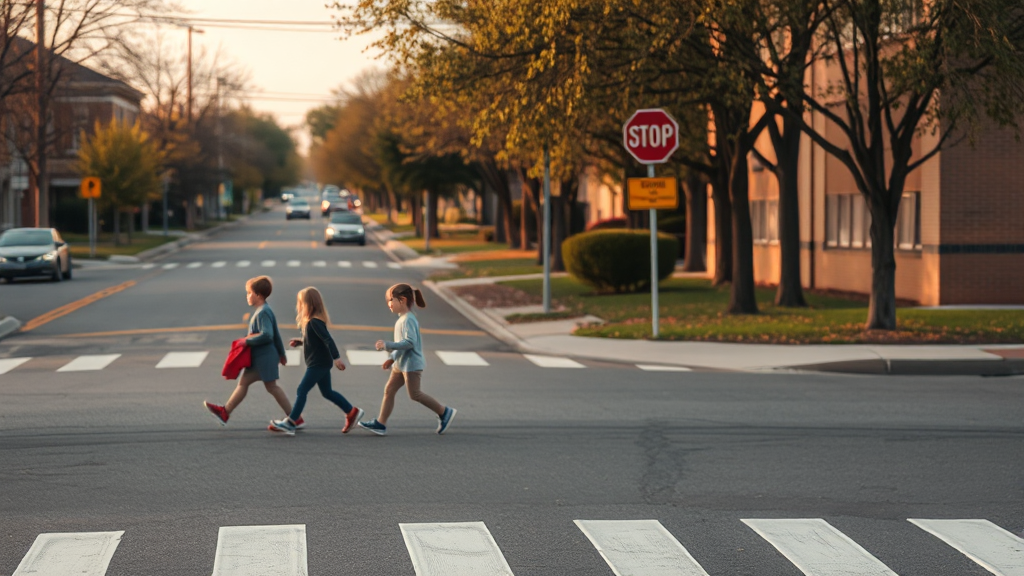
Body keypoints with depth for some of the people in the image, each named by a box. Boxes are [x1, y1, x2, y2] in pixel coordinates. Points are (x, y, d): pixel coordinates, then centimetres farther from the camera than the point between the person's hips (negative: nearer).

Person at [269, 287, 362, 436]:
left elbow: (328, 340, -26)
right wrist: (299, 342, 14)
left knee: (302, 390, -8)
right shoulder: (312, 321, 12)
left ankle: (290, 423, -6)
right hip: (321, 363, 10)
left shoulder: (314, 322, -19)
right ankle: (352, 412, 22)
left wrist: (336, 357, -30)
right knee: (327, 392, 16)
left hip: (319, 364, -10)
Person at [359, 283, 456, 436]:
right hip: (401, 364, 10)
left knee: (414, 394, -6)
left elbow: (409, 342, -27)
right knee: (389, 390, 5)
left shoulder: (408, 320, -18)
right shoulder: (402, 319, 14)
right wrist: (392, 358, 23)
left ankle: (444, 412, 6)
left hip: (411, 364, -10)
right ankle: (380, 423, 5)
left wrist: (387, 346, -26)